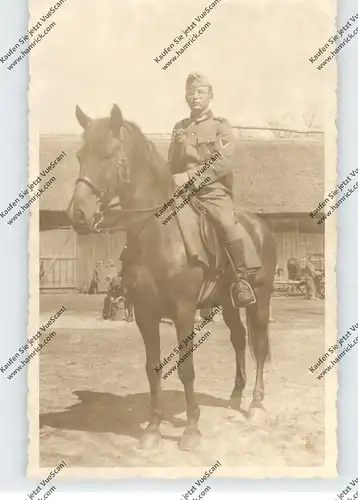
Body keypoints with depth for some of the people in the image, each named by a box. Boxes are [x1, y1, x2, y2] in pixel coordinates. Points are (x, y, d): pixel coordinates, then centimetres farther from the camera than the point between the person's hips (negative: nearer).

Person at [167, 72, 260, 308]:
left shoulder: (221, 126, 6)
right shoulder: (179, 128, 19)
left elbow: (224, 162, -10)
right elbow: (172, 165, 20)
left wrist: (191, 177, -19)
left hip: (213, 190, -4)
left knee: (226, 224, -31)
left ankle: (241, 279, -19)